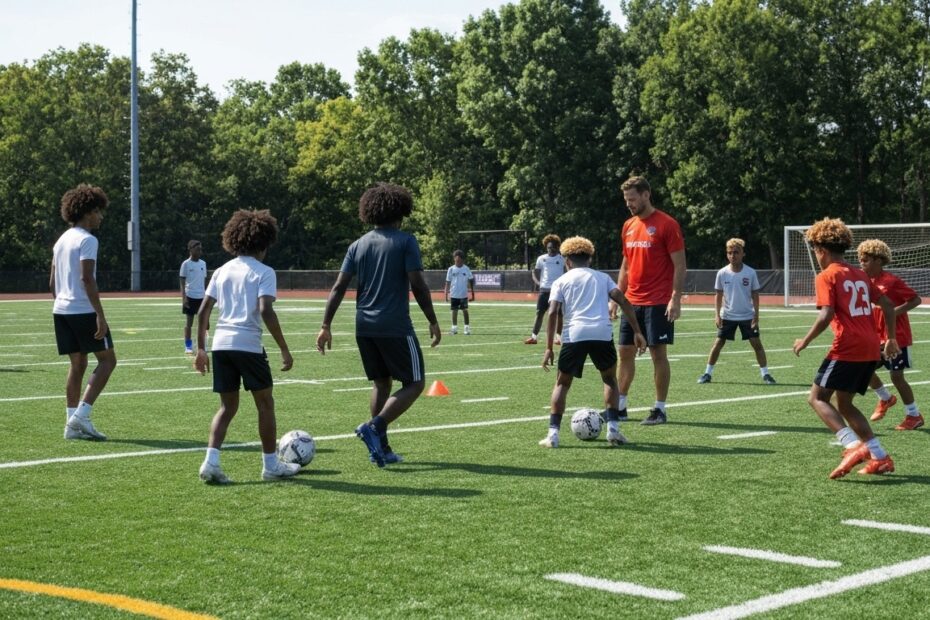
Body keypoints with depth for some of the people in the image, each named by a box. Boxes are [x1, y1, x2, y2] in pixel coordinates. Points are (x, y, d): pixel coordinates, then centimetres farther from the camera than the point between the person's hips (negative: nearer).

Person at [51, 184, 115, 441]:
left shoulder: (62, 240, 17)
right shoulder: (87, 240, -10)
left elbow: (52, 283, 18)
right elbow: (87, 279, -19)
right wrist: (100, 315, -20)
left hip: (61, 311, 8)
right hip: (83, 311, -8)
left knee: (77, 364, 11)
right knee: (107, 360, 1)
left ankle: (72, 424, 8)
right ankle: (81, 416, -8)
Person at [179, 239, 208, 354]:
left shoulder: (203, 264, 11)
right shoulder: (186, 264, -3)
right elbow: (182, 282, -4)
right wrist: (184, 298, -12)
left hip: (202, 297, 5)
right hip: (190, 296, -5)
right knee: (189, 321, 0)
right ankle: (188, 346, 5)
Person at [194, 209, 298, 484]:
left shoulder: (222, 271, 14)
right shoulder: (264, 272, -2)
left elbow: (203, 311, 10)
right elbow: (265, 311, -15)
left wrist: (201, 349, 16)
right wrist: (284, 349, -12)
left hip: (221, 344, 5)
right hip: (249, 345, -5)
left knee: (228, 406, 13)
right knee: (265, 403, 11)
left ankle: (211, 462, -3)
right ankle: (271, 465, 18)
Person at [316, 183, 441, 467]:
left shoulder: (358, 245, 9)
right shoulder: (406, 241, -5)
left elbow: (339, 287, 4)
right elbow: (417, 285, -12)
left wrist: (326, 326, 6)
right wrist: (433, 322, -4)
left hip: (364, 327, 6)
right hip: (396, 326, -6)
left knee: (381, 383, 18)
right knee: (414, 383, 4)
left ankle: (381, 448, 15)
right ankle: (374, 427, -15)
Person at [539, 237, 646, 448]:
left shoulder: (561, 281, 17)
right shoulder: (602, 277, 23)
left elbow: (552, 313, 4)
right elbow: (623, 301, 8)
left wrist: (549, 348, 4)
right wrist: (637, 331, 6)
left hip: (574, 335, -1)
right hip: (603, 334, 1)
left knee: (562, 383, 16)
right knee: (610, 379, 24)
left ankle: (553, 434, 4)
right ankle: (613, 429, 13)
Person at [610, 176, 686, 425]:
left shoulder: (666, 224, -8)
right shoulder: (628, 226, 12)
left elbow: (680, 265, -10)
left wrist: (675, 299, -17)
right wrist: (617, 298, 14)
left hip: (658, 303, -7)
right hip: (632, 302, 7)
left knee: (658, 353, -2)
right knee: (625, 352, 8)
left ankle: (660, 409, 5)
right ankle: (620, 406, 16)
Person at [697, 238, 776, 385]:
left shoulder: (750, 273, -7)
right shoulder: (722, 273, -5)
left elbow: (755, 295, -1)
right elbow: (718, 295, 3)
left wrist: (756, 316, -6)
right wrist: (717, 315, -5)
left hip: (748, 316, -1)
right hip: (727, 316, 1)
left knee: (756, 343, -3)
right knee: (718, 343, 2)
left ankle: (765, 374, 5)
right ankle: (707, 373, 11)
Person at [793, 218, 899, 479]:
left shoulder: (826, 276, -5)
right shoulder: (859, 274, 18)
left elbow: (827, 314, -17)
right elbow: (887, 305, 17)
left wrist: (805, 341, -7)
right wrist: (891, 339, 24)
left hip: (847, 348, -8)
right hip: (871, 348, 8)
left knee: (817, 397, -2)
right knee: (844, 403, 17)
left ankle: (854, 446, -20)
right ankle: (880, 457, 10)